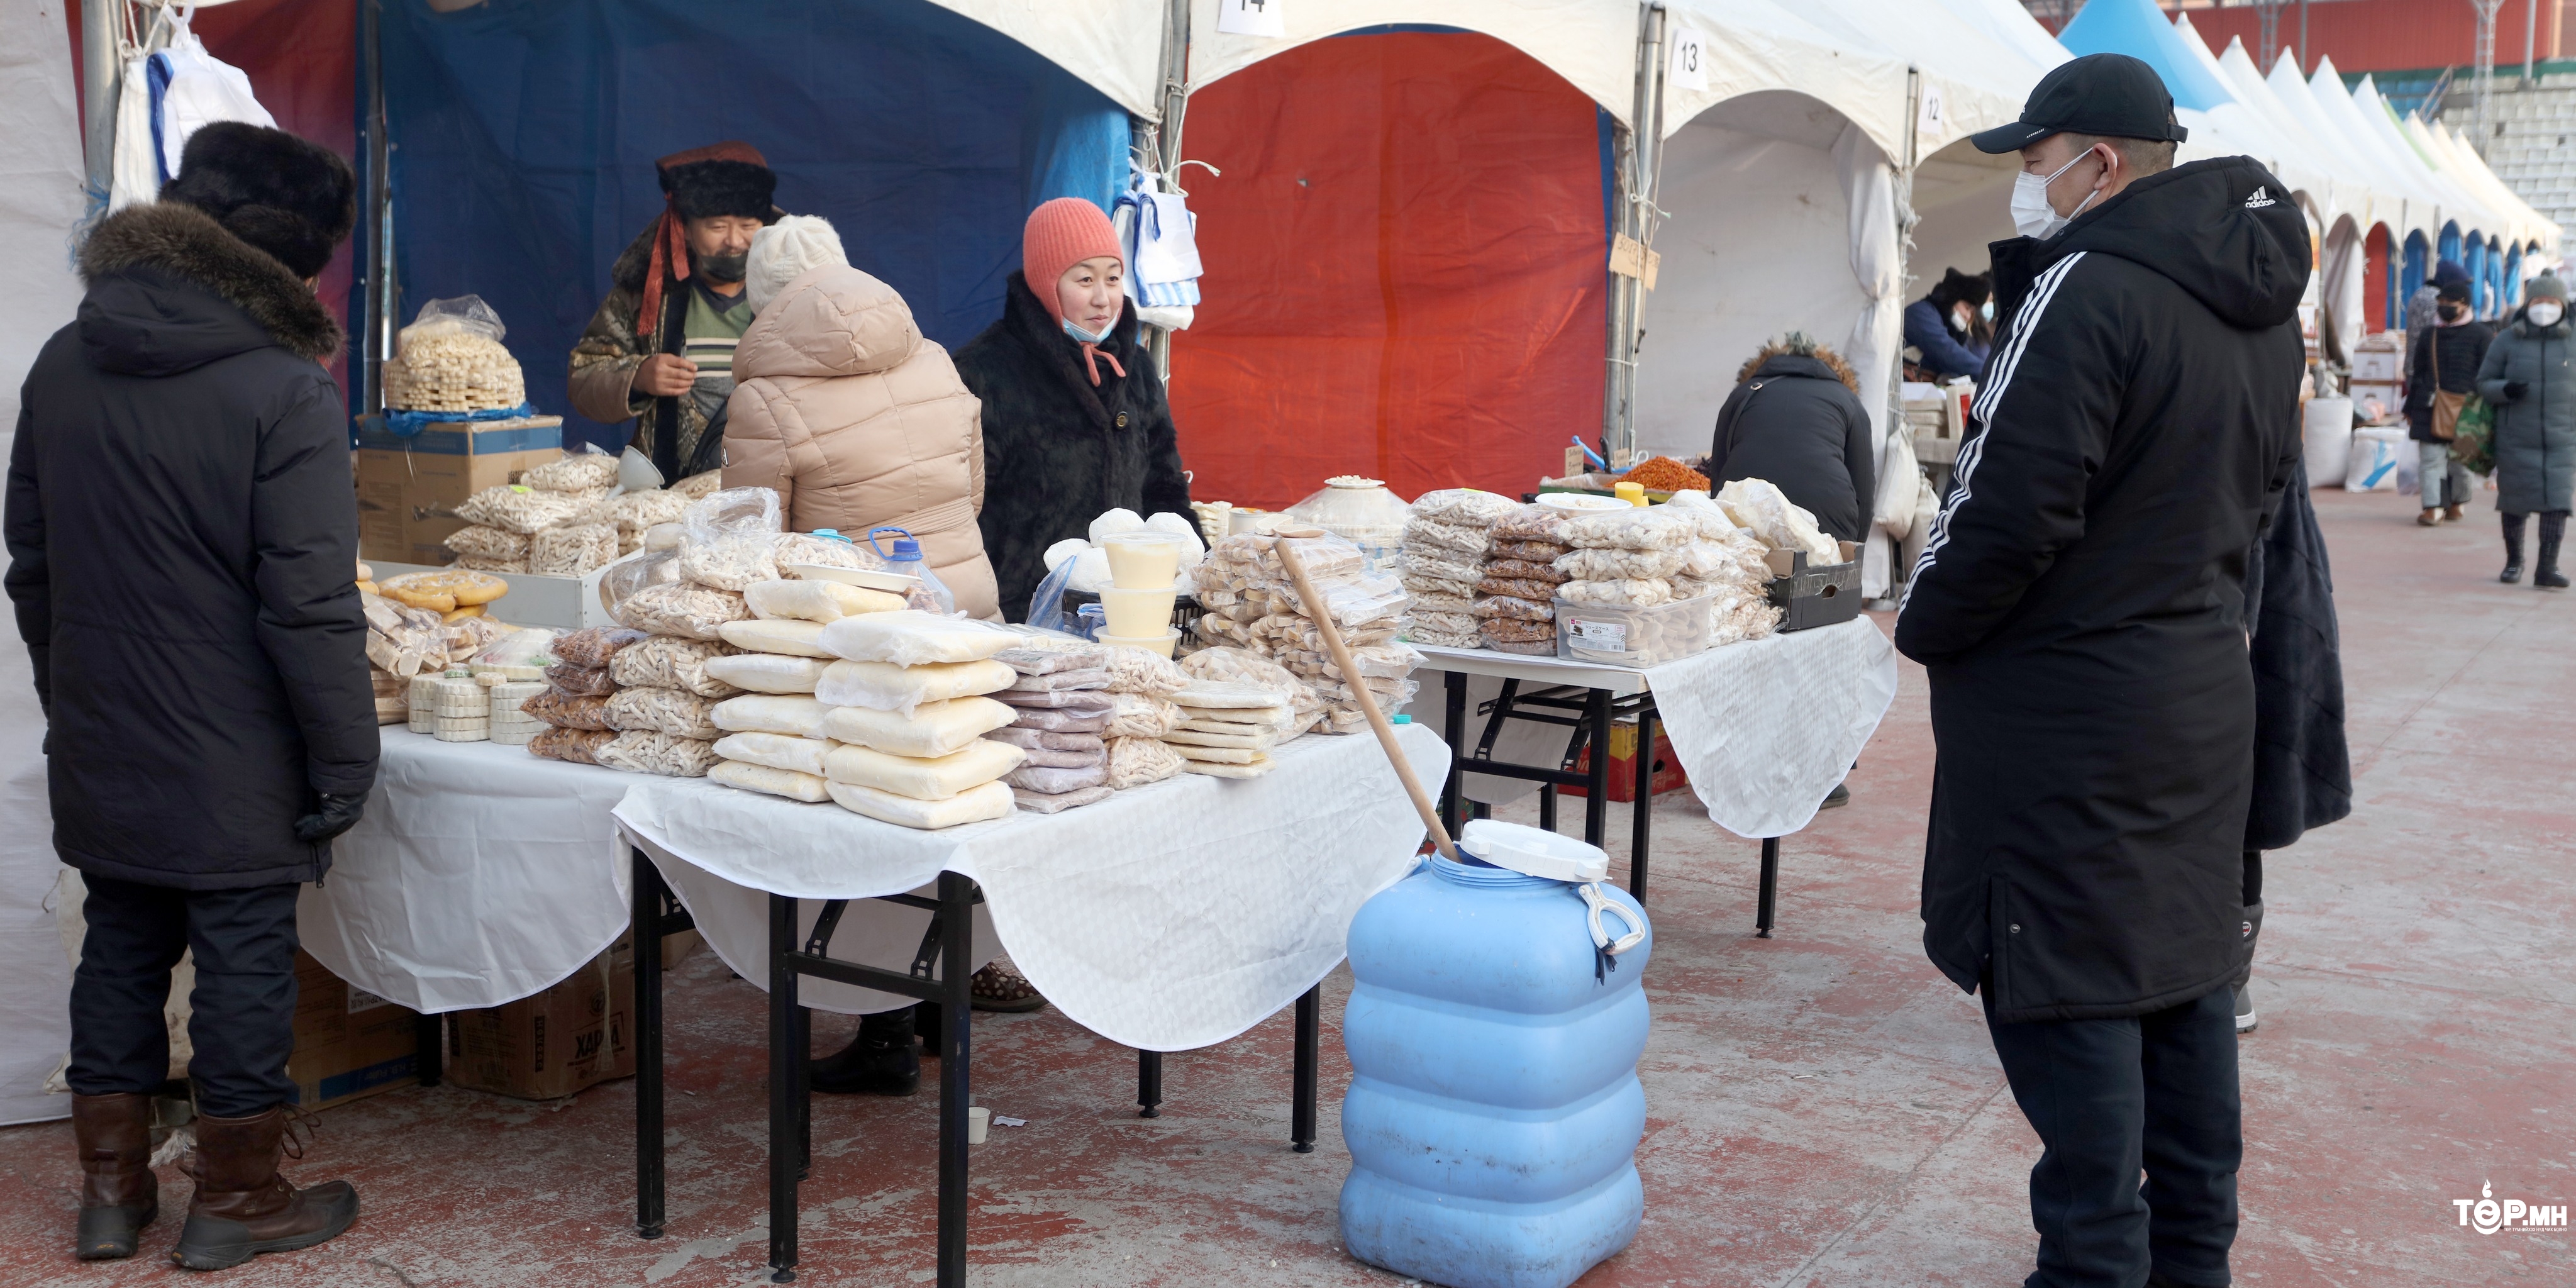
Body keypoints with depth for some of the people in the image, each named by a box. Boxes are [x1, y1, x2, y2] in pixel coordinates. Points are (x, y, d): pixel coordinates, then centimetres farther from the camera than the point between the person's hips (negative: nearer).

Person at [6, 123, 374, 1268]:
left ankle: (111, 1187, 29)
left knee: (121, 947, 18)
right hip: (233, 764, -6)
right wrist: (344, 764, -13)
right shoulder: (285, 390, -18)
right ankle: (234, 1198, 20)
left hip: (99, 745, 7)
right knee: (244, 959, 7)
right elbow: (311, 608, -20)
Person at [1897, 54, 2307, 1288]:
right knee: (2183, 966, 16)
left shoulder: (2087, 290, -18)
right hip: (2203, 691, 9)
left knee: (2062, 982, -1)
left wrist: (1924, 623, -7)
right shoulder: (2262, 304, 11)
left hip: (2068, 706, -9)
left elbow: (2013, 508, -21)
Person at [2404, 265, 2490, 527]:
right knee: (2432, 458, -5)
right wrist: (2411, 409, 12)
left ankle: (2456, 503, 22)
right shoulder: (2428, 334, 10)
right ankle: (2434, 507, -7)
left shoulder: (2482, 335, -1)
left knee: (2460, 460, 8)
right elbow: (2416, 374, 14)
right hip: (2430, 409, 3)